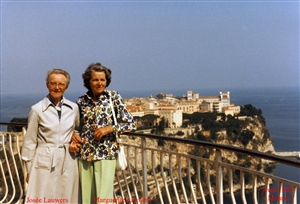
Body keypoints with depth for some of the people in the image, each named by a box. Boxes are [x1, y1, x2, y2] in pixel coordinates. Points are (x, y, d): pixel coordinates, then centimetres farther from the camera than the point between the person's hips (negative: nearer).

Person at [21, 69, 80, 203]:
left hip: (68, 163, 3)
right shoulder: (37, 109, -2)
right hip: (45, 163, -2)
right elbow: (30, 142, 2)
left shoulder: (74, 108, 5)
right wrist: (29, 170, 2)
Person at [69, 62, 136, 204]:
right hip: (84, 154, 3)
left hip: (106, 153, -3)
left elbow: (131, 124, -3)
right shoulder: (81, 101, 5)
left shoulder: (114, 97, -3)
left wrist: (109, 128, -15)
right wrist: (73, 136, -2)